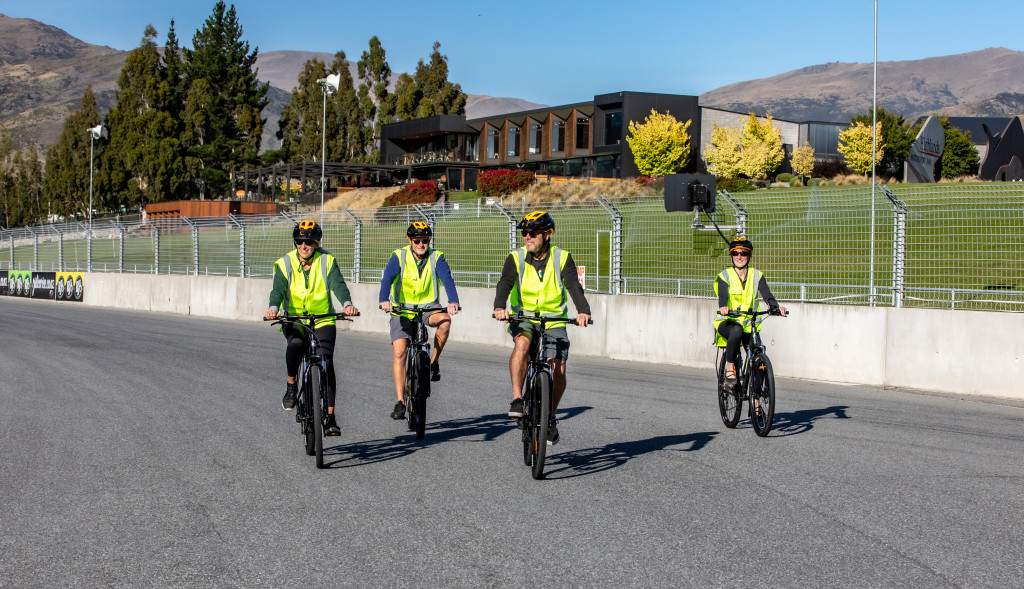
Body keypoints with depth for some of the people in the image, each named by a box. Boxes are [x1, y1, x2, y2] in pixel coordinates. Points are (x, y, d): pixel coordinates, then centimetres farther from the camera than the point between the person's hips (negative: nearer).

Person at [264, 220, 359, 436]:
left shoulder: (327, 261, -3)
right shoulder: (285, 263, -3)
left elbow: (338, 285, -18)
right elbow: (278, 289, -16)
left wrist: (347, 304, -39)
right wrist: (273, 308, -38)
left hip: (323, 320, 1)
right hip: (293, 319, 0)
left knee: (326, 361, -16)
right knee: (295, 344, -34)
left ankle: (330, 416, -11)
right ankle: (291, 386, -8)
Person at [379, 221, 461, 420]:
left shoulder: (436, 258, -5)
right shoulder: (399, 257, -6)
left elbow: (447, 279, -20)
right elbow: (387, 277, -22)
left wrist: (453, 301, -40)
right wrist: (384, 300, -42)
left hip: (428, 307, 1)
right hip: (402, 310, 0)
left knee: (445, 319, -32)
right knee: (399, 353, -14)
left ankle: (433, 362, -10)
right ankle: (400, 402, -8)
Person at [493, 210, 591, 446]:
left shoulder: (562, 258, -4)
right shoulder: (516, 258, -4)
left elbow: (574, 286, -17)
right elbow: (505, 283, -19)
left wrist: (583, 311, -36)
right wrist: (499, 307, -39)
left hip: (554, 321, 0)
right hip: (523, 318, 0)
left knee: (559, 369, -13)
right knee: (522, 342, -34)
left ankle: (551, 417, 11)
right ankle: (517, 399, -28)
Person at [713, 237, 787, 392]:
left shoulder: (757, 275, 6)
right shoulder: (724, 276, -1)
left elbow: (766, 294, -10)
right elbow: (723, 295, -20)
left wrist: (775, 307, -32)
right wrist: (723, 307, -43)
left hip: (749, 323, 3)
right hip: (727, 322, -3)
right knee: (736, 330, -39)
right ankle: (730, 368, -22)